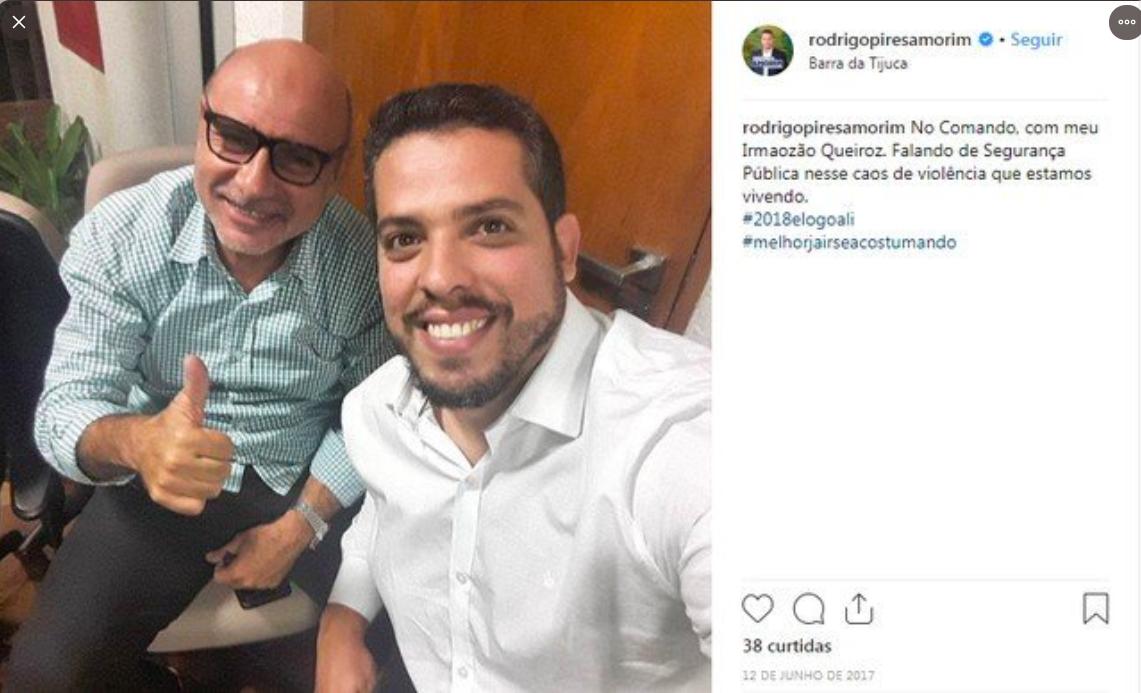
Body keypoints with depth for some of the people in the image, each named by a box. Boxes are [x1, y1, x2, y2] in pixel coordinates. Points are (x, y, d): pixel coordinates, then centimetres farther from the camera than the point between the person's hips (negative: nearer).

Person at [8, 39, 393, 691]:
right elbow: (65, 408, -18)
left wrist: (300, 526, -13)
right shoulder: (119, 235, -17)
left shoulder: (365, 258, -17)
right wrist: (136, 442, -41)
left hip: (310, 481, 1)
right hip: (160, 481, 0)